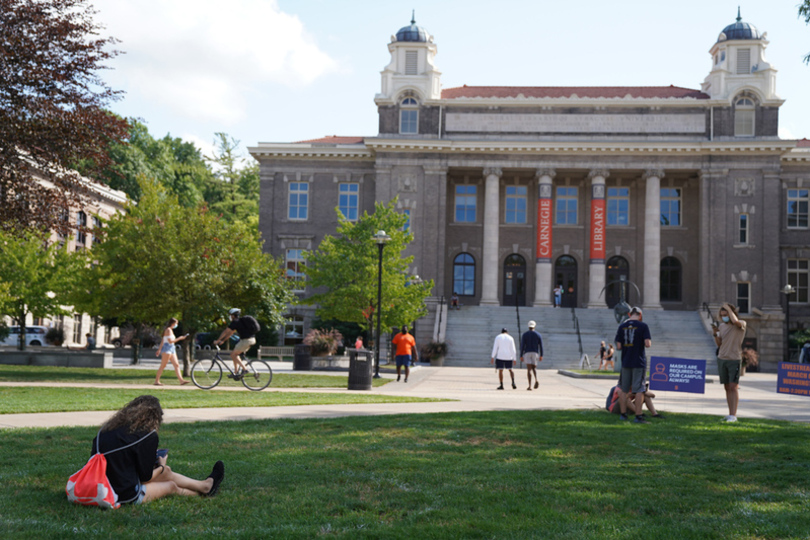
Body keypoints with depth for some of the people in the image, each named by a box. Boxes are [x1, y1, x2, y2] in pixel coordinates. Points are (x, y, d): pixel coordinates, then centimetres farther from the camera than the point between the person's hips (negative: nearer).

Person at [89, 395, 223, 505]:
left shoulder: (107, 428, 4)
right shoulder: (148, 435, -14)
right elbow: (145, 477, -9)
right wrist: (162, 466, 14)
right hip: (128, 496, -7)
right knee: (171, 486, 18)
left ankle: (204, 486, 39)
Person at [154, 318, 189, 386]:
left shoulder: (170, 330, 19)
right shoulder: (168, 330, -11)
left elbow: (163, 341, 22)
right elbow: (170, 341, -18)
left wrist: (159, 349, 24)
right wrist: (179, 338, -12)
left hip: (172, 349, 10)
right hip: (167, 348, -10)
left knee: (176, 365, 1)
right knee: (163, 366, -6)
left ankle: (181, 380, -5)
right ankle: (156, 381, -1)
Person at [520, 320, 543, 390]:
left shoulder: (524, 334, 1)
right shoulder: (538, 334, 4)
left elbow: (522, 346, -4)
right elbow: (541, 346, 2)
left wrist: (521, 356, -1)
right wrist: (541, 356, 6)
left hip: (527, 353, -1)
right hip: (535, 353, 1)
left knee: (529, 369, -2)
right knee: (534, 368, 14)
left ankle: (530, 386, -12)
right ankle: (536, 379, -17)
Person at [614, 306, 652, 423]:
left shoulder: (622, 326, 3)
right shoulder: (643, 326, -7)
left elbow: (618, 346, 0)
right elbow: (648, 344, -15)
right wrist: (650, 342, 7)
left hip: (625, 362, 4)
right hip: (639, 362, -4)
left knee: (624, 390, 13)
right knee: (639, 390, 1)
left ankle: (623, 414, 18)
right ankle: (638, 416, 0)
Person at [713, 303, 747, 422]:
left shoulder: (741, 324, -4)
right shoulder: (722, 326, 11)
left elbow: (735, 321, -29)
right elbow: (719, 344, 12)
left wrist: (728, 308, -15)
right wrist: (715, 334, -7)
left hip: (734, 359, -5)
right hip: (722, 359, 5)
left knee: (733, 387, -11)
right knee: (727, 387, 8)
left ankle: (733, 415, -11)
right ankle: (730, 414, 13)